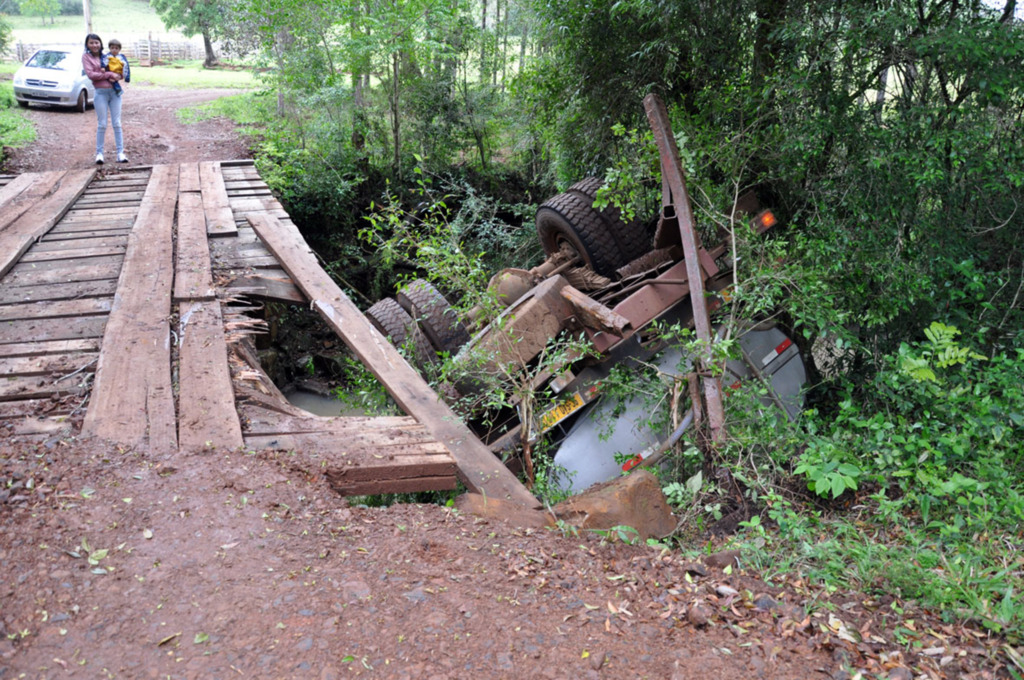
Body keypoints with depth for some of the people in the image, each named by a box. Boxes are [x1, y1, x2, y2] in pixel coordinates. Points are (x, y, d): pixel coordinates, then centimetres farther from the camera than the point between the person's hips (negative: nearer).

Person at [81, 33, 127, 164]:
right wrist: (109, 75, -11)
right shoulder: (86, 57, 6)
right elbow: (90, 74, -7)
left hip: (114, 91, 3)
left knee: (117, 124, 1)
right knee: (102, 125, -2)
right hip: (101, 93, -3)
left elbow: (121, 73, 12)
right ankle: (99, 153, 5)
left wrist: (116, 77, -10)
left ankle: (120, 153, 2)